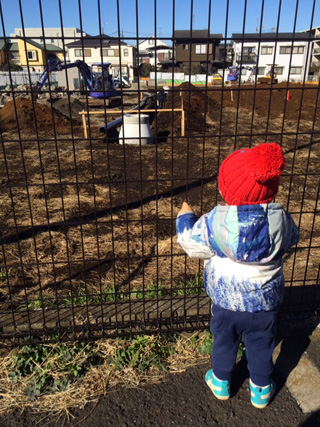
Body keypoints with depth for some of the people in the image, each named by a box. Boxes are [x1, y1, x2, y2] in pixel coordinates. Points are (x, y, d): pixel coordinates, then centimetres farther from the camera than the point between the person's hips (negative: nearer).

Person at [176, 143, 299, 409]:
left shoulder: (216, 221, -26)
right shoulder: (279, 218, -18)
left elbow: (191, 242, -11)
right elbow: (291, 239, 3)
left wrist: (185, 216, 6)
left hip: (226, 300, -1)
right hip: (266, 301, 1)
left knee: (224, 342, 23)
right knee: (261, 346, 23)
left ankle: (221, 383, 46)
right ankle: (261, 390, 44)